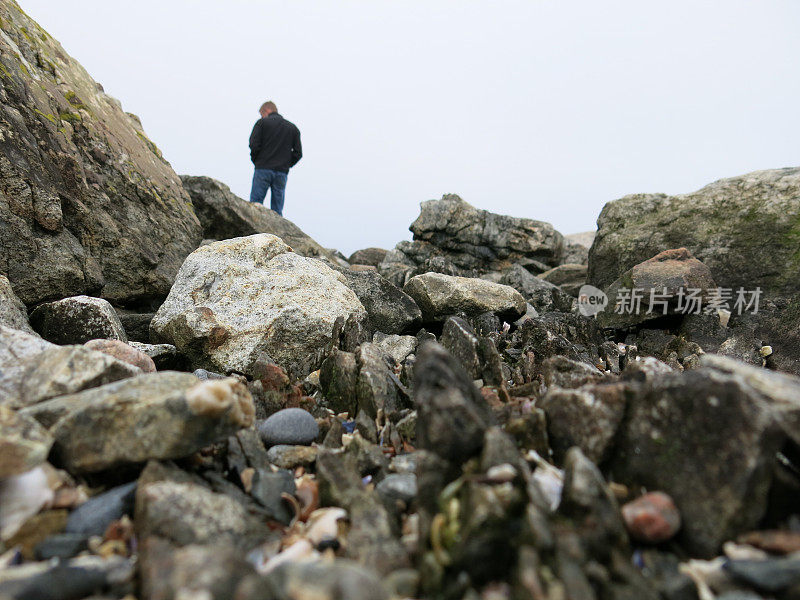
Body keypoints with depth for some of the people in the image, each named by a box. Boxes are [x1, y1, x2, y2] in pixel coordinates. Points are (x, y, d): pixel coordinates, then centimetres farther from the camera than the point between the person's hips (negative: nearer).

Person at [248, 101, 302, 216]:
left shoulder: (262, 123, 4)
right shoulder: (293, 127, 15)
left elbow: (254, 144, -6)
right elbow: (298, 153, 10)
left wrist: (255, 161, 8)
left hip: (263, 169, -3)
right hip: (282, 172, 3)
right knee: (277, 211, 4)